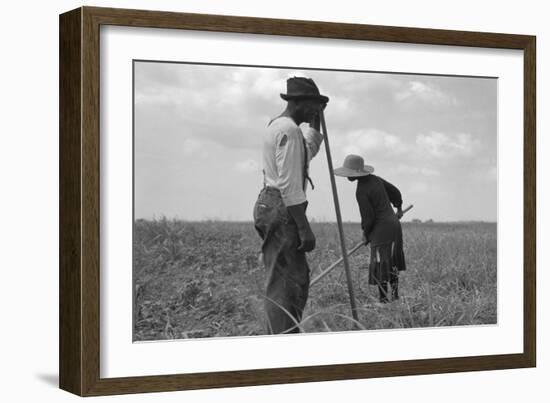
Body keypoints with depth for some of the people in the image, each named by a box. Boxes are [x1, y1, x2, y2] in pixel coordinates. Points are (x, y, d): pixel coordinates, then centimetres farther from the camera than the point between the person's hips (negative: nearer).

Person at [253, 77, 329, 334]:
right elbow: (289, 184, -20)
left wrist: (316, 120, 31)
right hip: (281, 210, -11)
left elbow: (309, 150, 40)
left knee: (298, 280, 14)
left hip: (270, 206, 11)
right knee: (283, 284, -11)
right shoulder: (288, 130, -13)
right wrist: (304, 228, -20)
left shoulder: (276, 125, 20)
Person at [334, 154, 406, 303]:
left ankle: (384, 299, -7)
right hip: (394, 223, 9)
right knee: (392, 265, 16)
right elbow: (395, 191, 21)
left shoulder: (362, 191, -18)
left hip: (381, 229, -9)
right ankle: (395, 296, 23)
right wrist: (399, 208, 38)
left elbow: (368, 217, -16)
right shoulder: (375, 179, 7)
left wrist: (365, 234, 2)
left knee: (380, 266, -6)